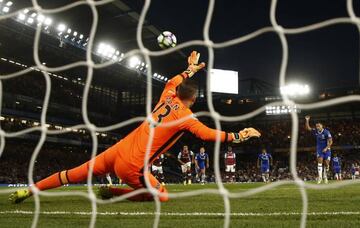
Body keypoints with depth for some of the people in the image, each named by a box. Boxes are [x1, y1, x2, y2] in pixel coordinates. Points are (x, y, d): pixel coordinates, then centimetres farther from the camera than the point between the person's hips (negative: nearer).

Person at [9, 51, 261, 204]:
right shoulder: (186, 117, -8)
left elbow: (172, 82, 30)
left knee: (78, 173, 18)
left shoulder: (166, 98, 9)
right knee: (162, 196, 9)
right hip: (132, 165, -7)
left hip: (118, 150, 7)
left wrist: (191, 69, 39)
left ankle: (29, 190, 22)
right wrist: (240, 136, -5)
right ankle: (114, 192, 5)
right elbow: (210, 134, -12)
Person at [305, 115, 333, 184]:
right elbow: (307, 128, 4)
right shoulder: (316, 131, -3)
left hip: (326, 150, -3)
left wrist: (326, 148, -25)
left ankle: (325, 177, 19)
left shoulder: (326, 132, -16)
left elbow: (330, 141, -16)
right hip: (319, 149, 3)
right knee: (320, 161, -12)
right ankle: (320, 176, -15)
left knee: (327, 163, 1)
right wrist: (307, 120, -8)